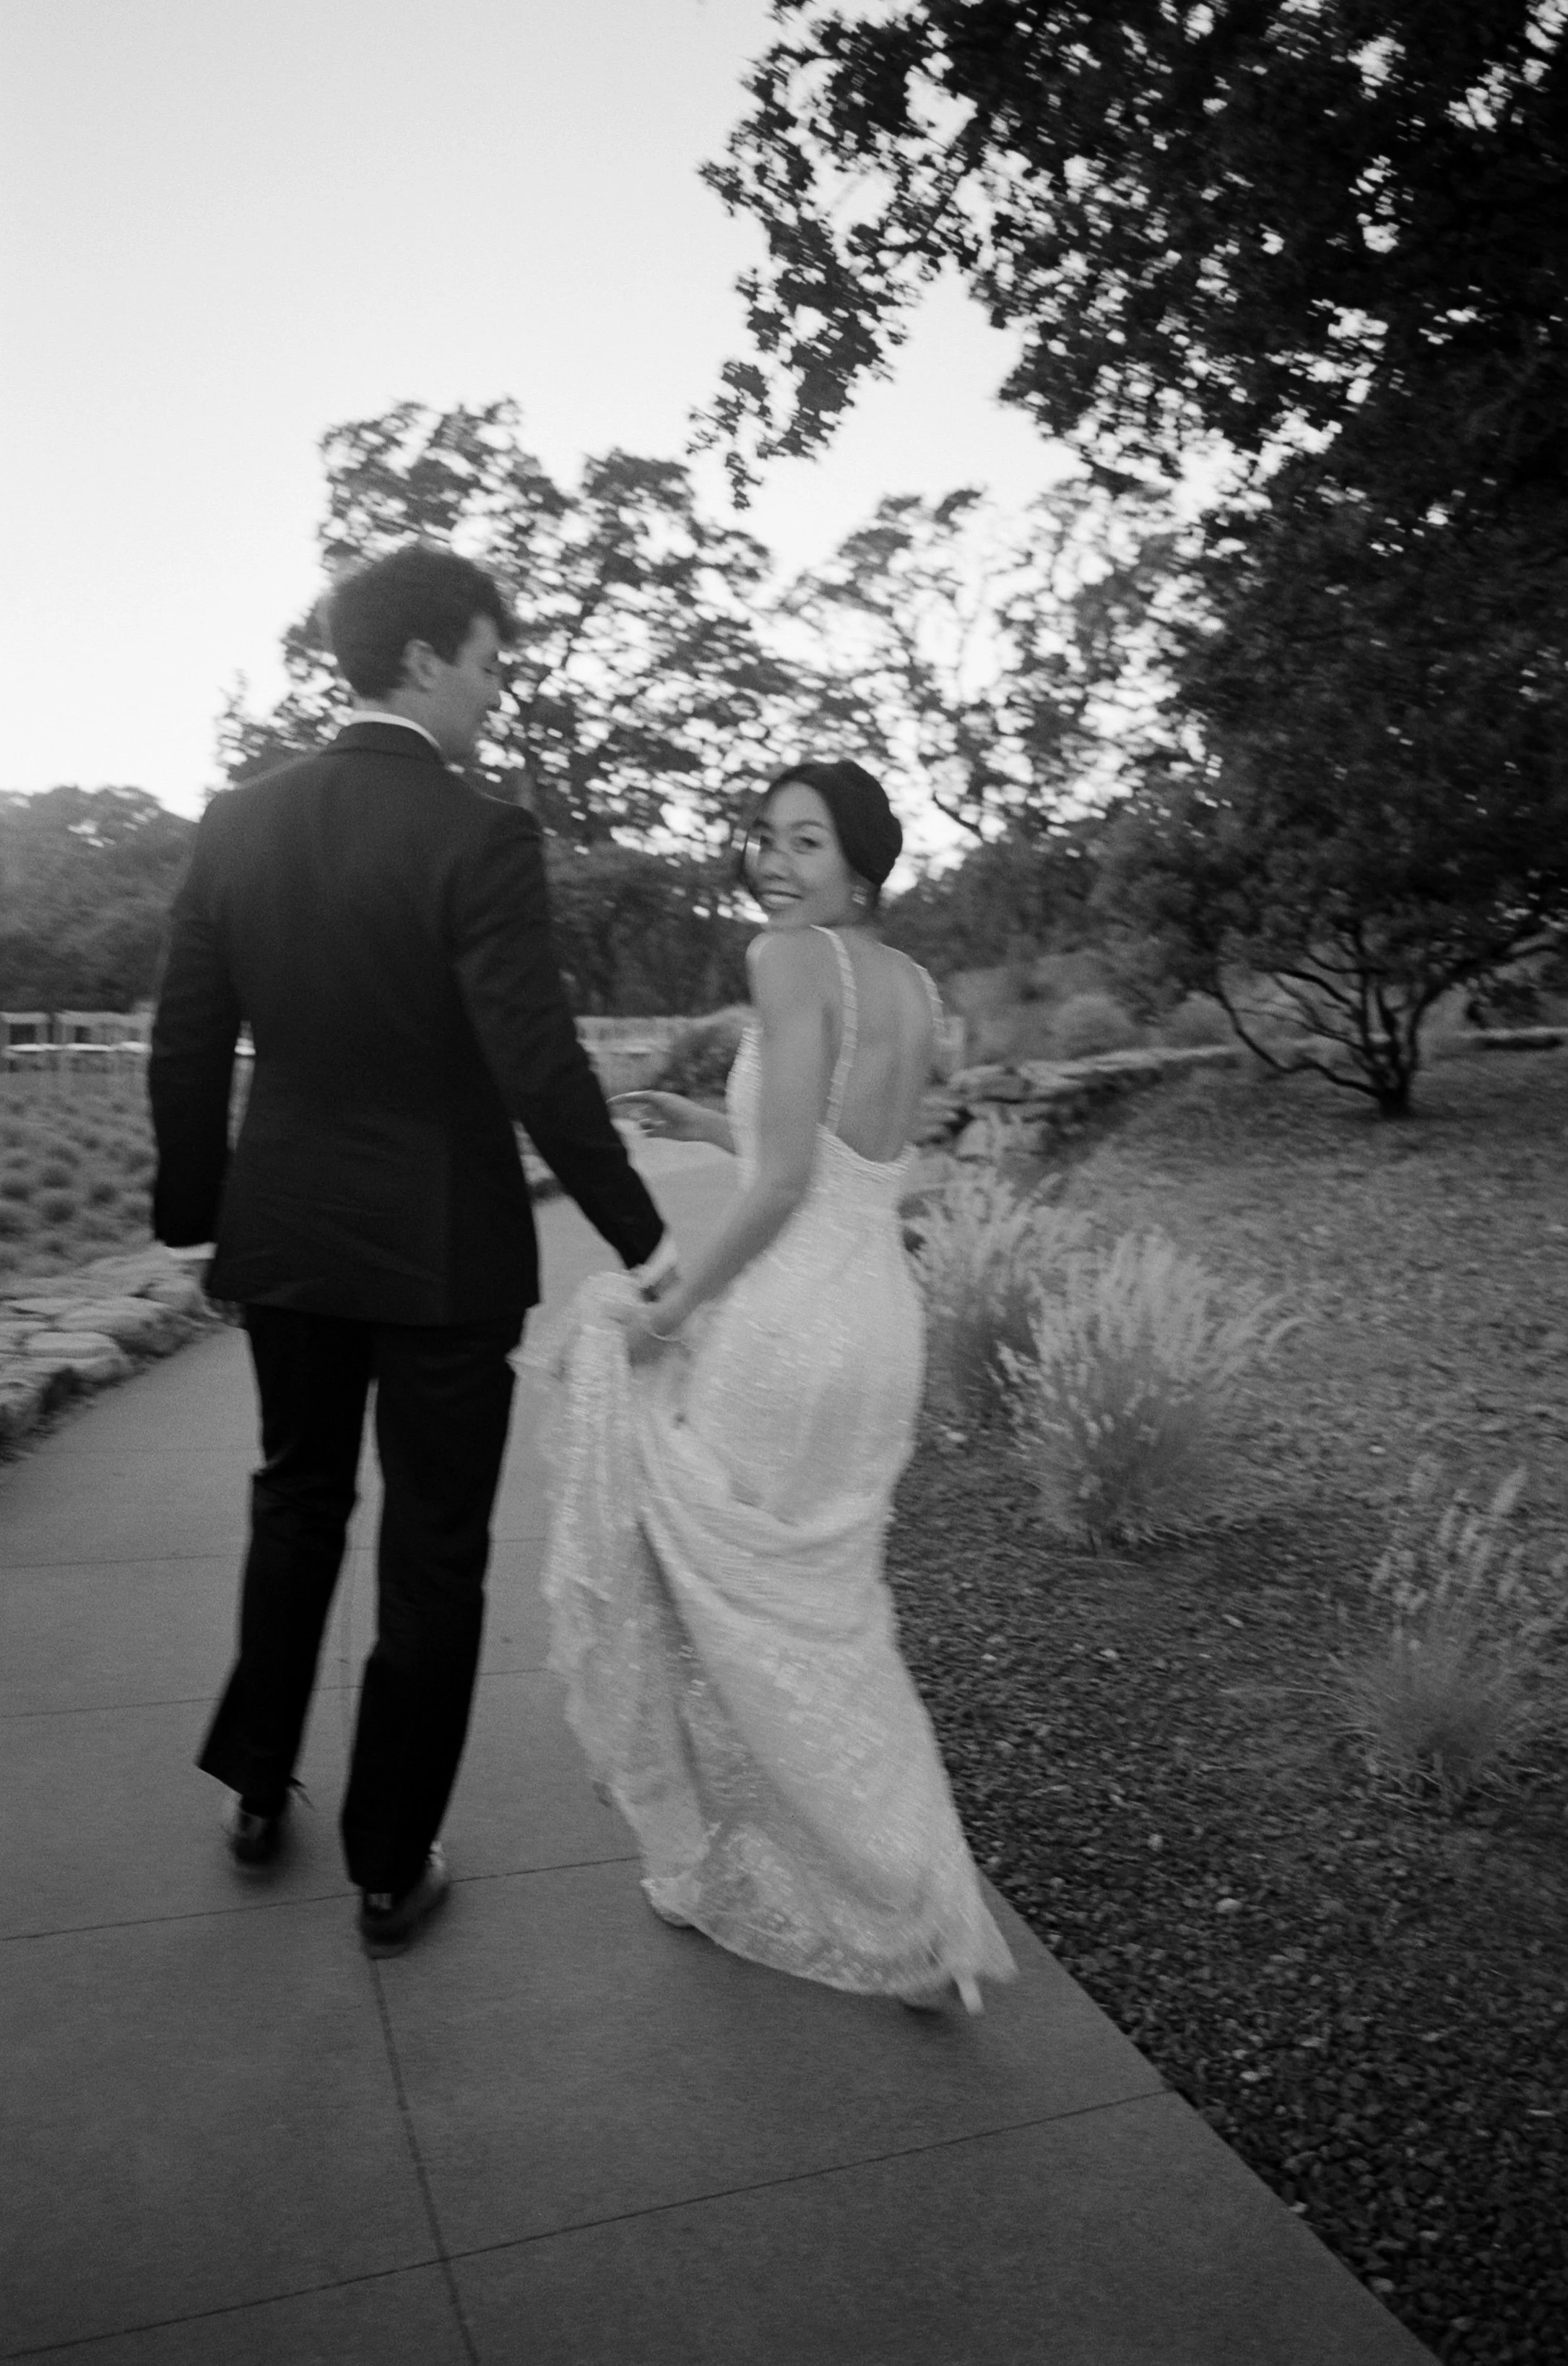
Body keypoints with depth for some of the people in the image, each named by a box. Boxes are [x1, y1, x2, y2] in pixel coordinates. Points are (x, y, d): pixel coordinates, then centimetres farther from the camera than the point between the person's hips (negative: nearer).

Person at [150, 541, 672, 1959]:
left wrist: (194, 1213, 16)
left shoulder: (239, 824, 1)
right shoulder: (480, 836, -16)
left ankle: (258, 1787, 39)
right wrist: (639, 1236, -11)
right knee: (432, 1556, 9)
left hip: (286, 1239, 5)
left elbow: (185, 1052, 4)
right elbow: (539, 1065, -20)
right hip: (444, 1252, -5)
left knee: (298, 1500, 25)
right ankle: (391, 1874, 22)